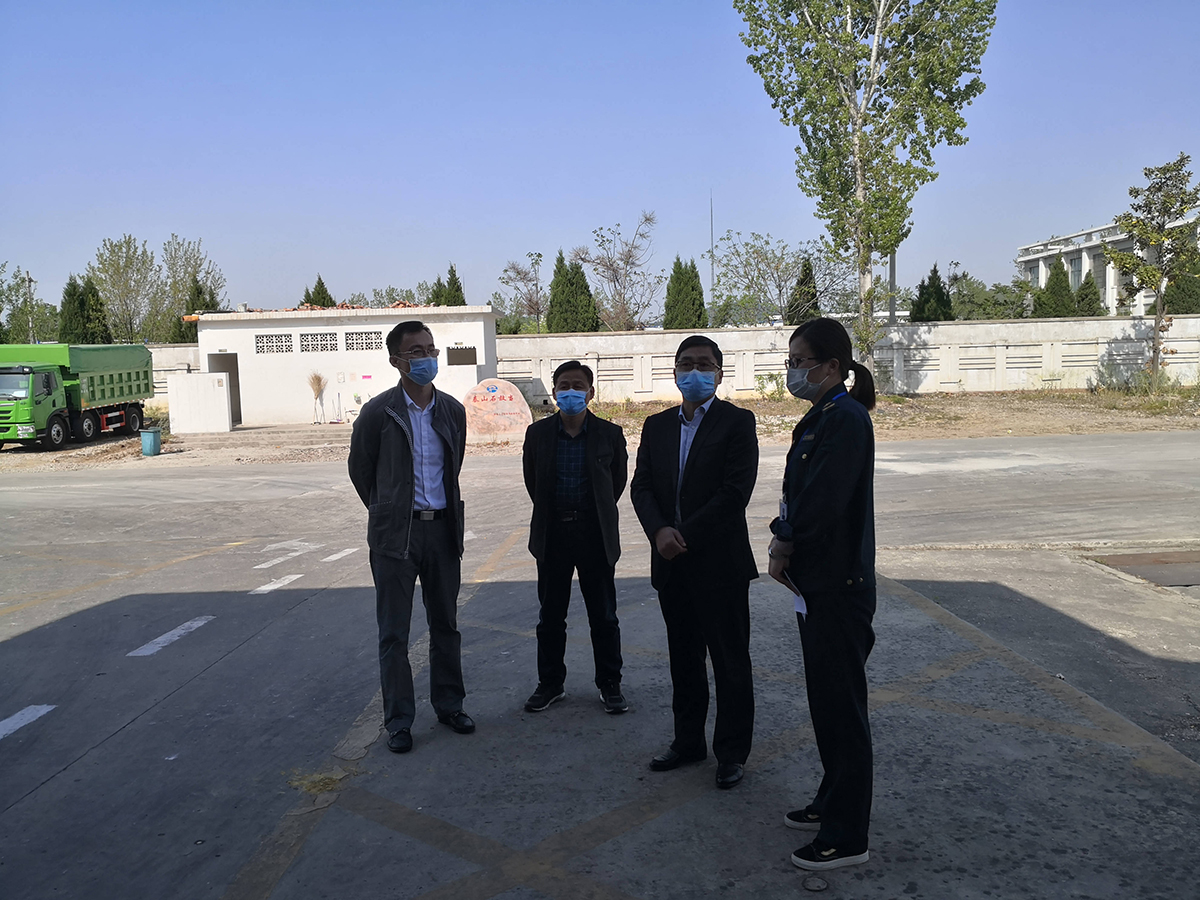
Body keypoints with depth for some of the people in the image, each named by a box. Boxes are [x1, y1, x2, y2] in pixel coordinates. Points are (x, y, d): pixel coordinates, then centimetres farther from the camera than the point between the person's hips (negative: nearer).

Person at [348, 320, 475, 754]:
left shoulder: (453, 410, 5)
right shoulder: (378, 412, -7)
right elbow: (360, 469, 6)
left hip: (442, 527, 4)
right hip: (395, 533, -3)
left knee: (446, 625, 13)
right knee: (394, 633, 3)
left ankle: (449, 705, 28)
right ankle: (398, 721, 15)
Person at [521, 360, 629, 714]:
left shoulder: (610, 434, -4)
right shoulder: (537, 433, -1)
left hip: (596, 537, -1)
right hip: (552, 537, 1)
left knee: (604, 617, 7)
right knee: (550, 617, 11)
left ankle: (610, 685, 22)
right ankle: (550, 684, 26)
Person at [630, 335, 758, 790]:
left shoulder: (738, 422, -5)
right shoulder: (656, 426, 11)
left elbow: (735, 492, -15)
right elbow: (641, 486, 5)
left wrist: (685, 536, -16)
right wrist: (659, 531, -14)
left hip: (721, 563, -5)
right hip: (672, 564, 5)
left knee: (730, 662, 5)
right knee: (684, 659, 16)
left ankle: (732, 751, 19)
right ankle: (688, 741, 30)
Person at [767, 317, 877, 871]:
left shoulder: (845, 420, -18)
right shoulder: (821, 417, 13)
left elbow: (820, 502, -25)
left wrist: (784, 542, -8)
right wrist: (784, 544, -3)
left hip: (838, 586, -10)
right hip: (818, 581, 10)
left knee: (841, 705, 0)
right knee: (826, 699, 19)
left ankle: (847, 836, 12)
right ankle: (833, 803, 35)